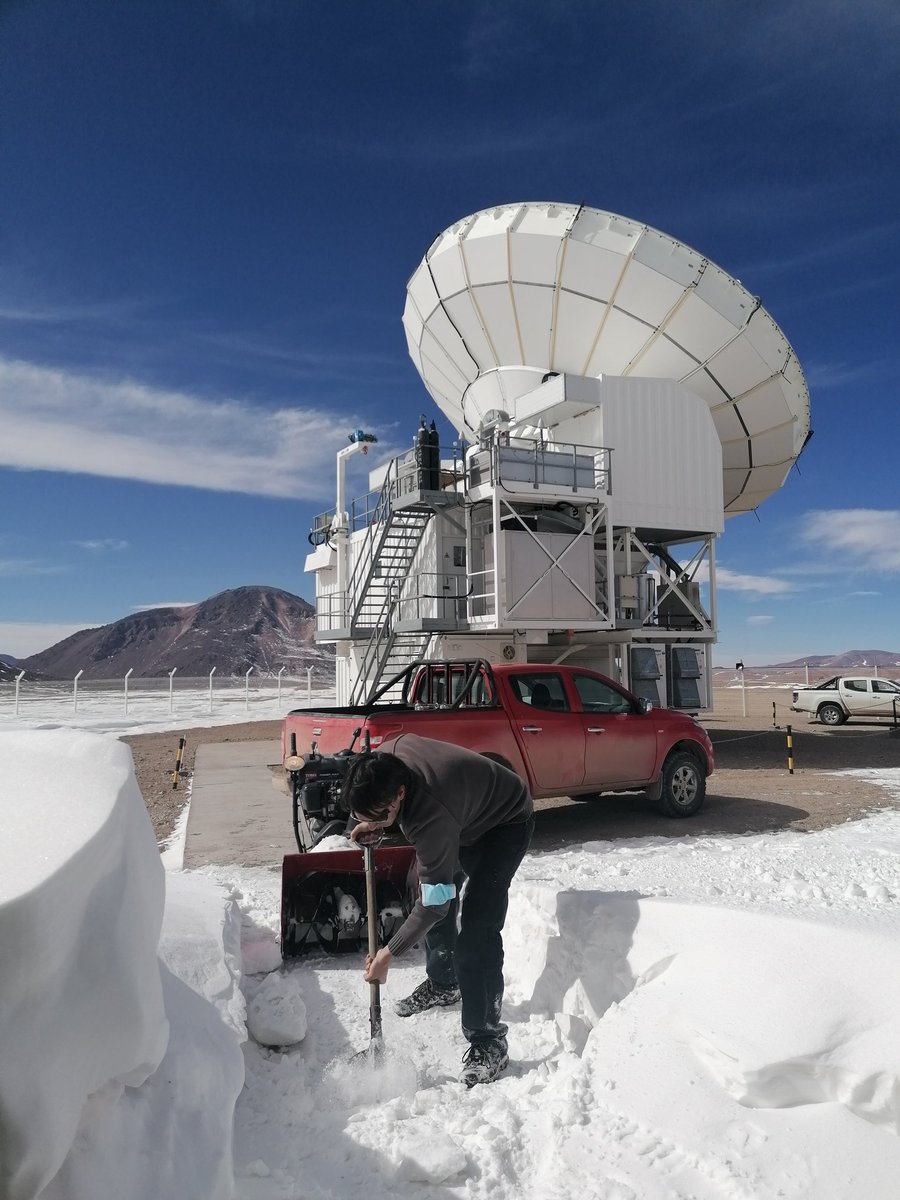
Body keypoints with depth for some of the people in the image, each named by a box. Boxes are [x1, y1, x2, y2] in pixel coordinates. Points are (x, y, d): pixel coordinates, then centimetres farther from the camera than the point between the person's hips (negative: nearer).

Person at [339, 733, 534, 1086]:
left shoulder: (431, 818, -42)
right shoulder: (386, 757, -23)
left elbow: (435, 903, -31)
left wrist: (389, 953, -22)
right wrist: (375, 824, -8)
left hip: (505, 824, -9)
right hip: (466, 814, 9)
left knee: (475, 932, -17)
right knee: (429, 890, 19)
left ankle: (487, 1041, -5)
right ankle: (443, 984, 42)